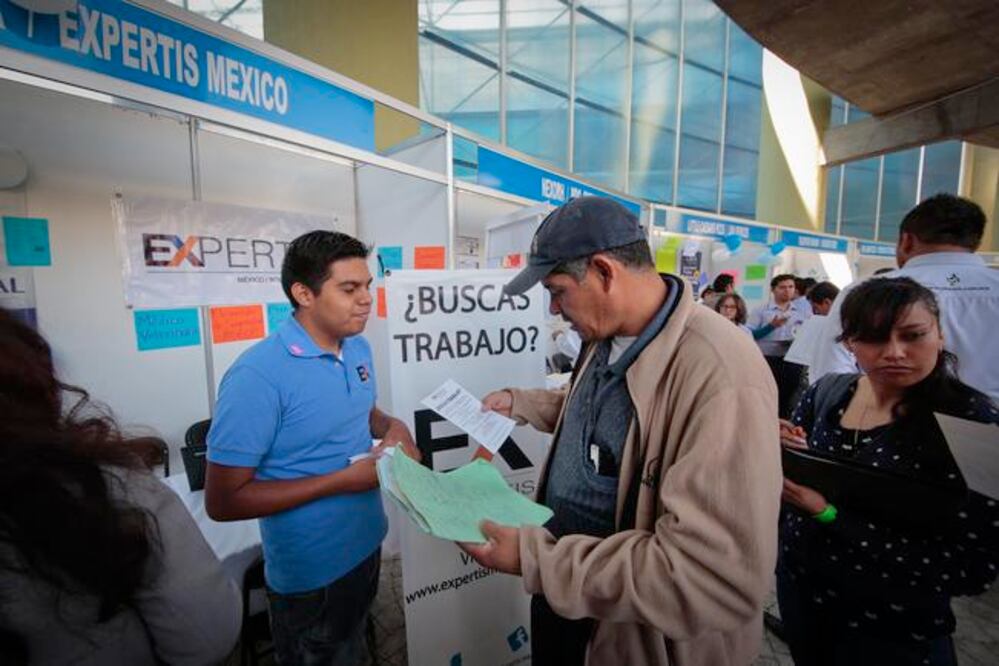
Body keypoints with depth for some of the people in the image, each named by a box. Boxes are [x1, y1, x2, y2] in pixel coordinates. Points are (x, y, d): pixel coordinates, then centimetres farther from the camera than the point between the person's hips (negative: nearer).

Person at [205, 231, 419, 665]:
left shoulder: (359, 348, -5)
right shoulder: (258, 376, -27)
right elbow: (222, 502, -23)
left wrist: (392, 427, -11)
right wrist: (342, 480, -27)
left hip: (368, 543, 7)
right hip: (310, 572, -6)